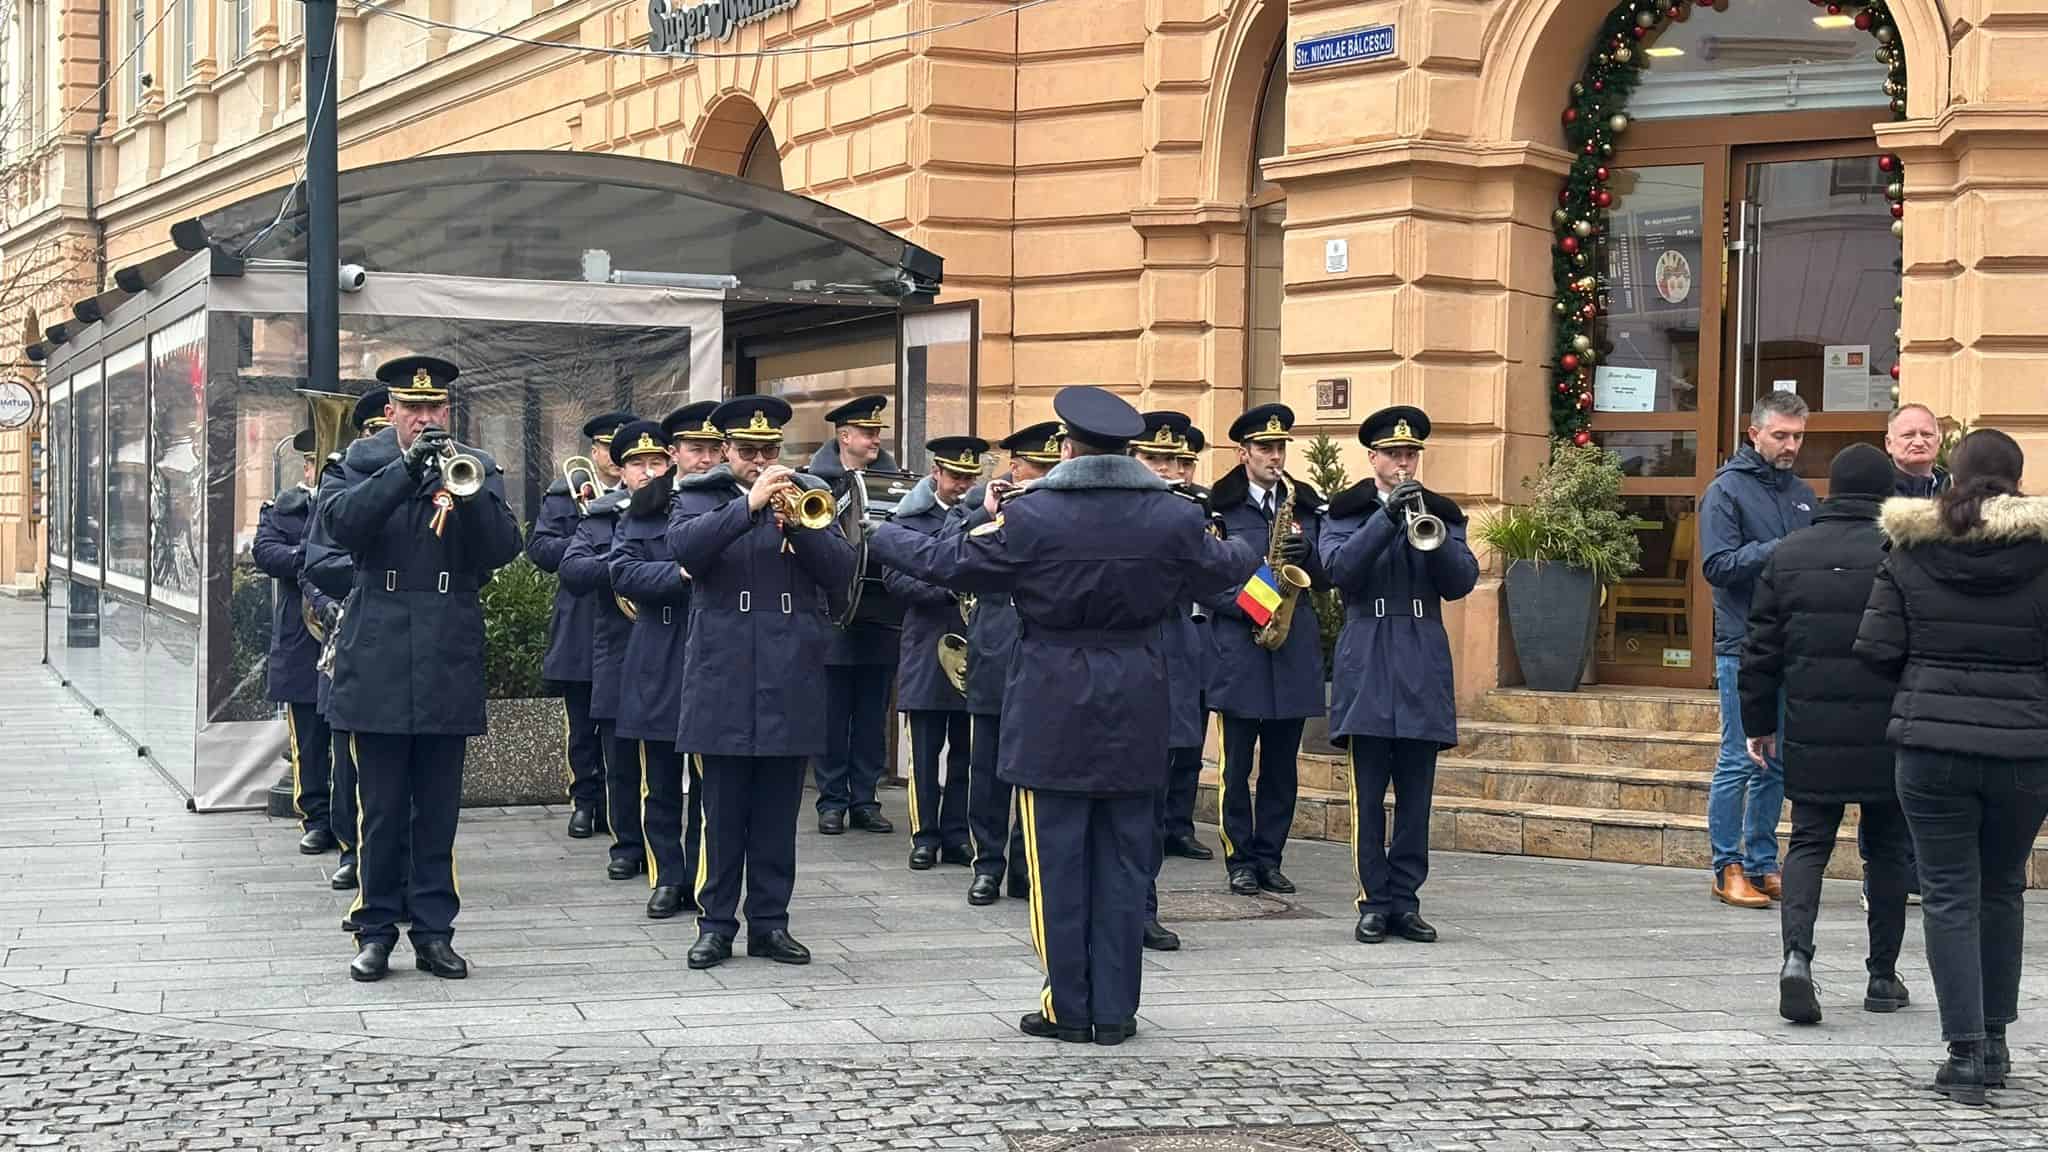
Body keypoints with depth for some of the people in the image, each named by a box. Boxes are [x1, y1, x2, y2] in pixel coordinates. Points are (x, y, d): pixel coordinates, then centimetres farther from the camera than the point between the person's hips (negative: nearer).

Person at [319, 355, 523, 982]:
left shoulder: (476, 467, 9)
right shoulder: (363, 462, 6)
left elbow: (502, 548, -4)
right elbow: (340, 524, -14)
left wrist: (465, 486, -19)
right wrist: (406, 469, -23)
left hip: (449, 664, 1)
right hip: (378, 661, -1)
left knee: (438, 812, 6)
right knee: (381, 812, 3)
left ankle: (433, 931, 12)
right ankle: (375, 930, 12)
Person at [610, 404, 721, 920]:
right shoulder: (645, 509, 6)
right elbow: (622, 572, -5)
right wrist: (681, 573, -17)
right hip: (658, 663, 1)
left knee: (708, 782, 0)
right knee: (660, 784, 7)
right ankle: (667, 878, 18)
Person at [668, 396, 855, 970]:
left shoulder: (809, 495, 11)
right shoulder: (698, 496, 6)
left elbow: (841, 571, 0)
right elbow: (684, 547, -15)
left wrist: (798, 521, -15)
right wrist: (749, 504, -23)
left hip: (791, 680, 2)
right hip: (722, 679, -2)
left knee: (778, 813, 7)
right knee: (722, 812, 2)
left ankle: (770, 922, 14)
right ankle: (716, 924, 9)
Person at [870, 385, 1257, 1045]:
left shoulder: (1029, 517, -11)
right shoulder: (1173, 518, -2)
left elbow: (944, 562, -2)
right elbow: (1225, 569, 16)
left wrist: (880, 535, 16)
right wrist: (1249, 553, 40)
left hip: (1053, 712, -3)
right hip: (1136, 717, 3)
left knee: (1058, 861, 5)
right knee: (1123, 862, 9)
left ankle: (1068, 1007, 9)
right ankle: (1115, 1010, 11)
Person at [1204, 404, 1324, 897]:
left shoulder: (1307, 505, 13)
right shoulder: (1219, 506, 0)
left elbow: (1328, 573, 12)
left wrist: (1306, 552, -8)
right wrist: (1247, 604, -18)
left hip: (1295, 648, 4)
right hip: (1239, 648, -4)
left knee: (1282, 765, 7)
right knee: (1237, 765, 0)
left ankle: (1269, 857, 15)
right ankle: (1240, 859, 8)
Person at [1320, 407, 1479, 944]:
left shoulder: (1441, 513, 12)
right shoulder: (1346, 512, 6)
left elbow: (1461, 582, 1)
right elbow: (1340, 569, -12)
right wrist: (1388, 518, -21)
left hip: (1424, 667, 2)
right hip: (1367, 667, -2)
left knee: (1416, 794, 3)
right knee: (1369, 794, -2)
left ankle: (1405, 900, 9)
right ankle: (1375, 902, 3)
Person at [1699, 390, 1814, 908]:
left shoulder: (1801, 493, 15)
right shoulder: (1726, 490, -4)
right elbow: (1717, 565, -13)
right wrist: (1778, 550, -21)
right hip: (1744, 647, -6)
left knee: (1778, 763, 10)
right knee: (1739, 761, -3)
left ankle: (1762, 865, 18)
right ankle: (1728, 869, 4)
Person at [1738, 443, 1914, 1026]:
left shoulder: (1788, 554, 3)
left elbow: (1761, 650, 6)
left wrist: (1759, 723, 15)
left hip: (1812, 737, 2)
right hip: (1888, 737, -2)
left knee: (1808, 844, 8)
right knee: (1886, 851, 12)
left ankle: (1797, 952, -15)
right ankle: (1883, 975, 19)